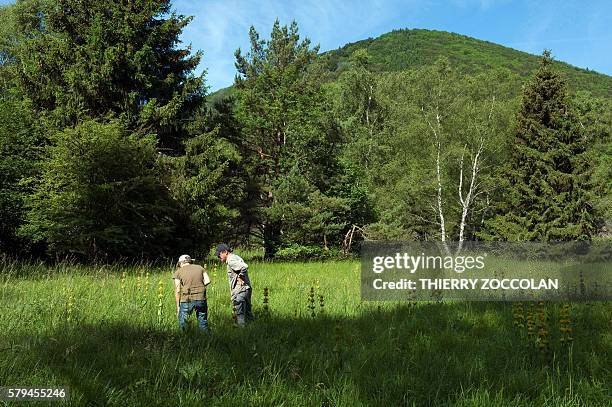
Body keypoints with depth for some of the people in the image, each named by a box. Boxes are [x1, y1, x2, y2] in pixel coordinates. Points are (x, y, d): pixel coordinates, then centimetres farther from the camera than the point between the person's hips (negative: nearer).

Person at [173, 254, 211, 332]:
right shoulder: (200, 268, 14)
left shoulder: (178, 272, 6)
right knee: (203, 323, 13)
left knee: (182, 323, 12)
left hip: (187, 300, -3)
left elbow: (177, 291, 2)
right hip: (201, 299, 3)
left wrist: (178, 306, 5)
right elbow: (207, 281, 1)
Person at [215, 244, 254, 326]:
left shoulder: (231, 260, -14)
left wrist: (240, 277, -17)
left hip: (240, 291, -10)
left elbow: (244, 267, -28)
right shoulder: (235, 257, 16)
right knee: (248, 314, 18)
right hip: (246, 289, 10)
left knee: (240, 317, -4)